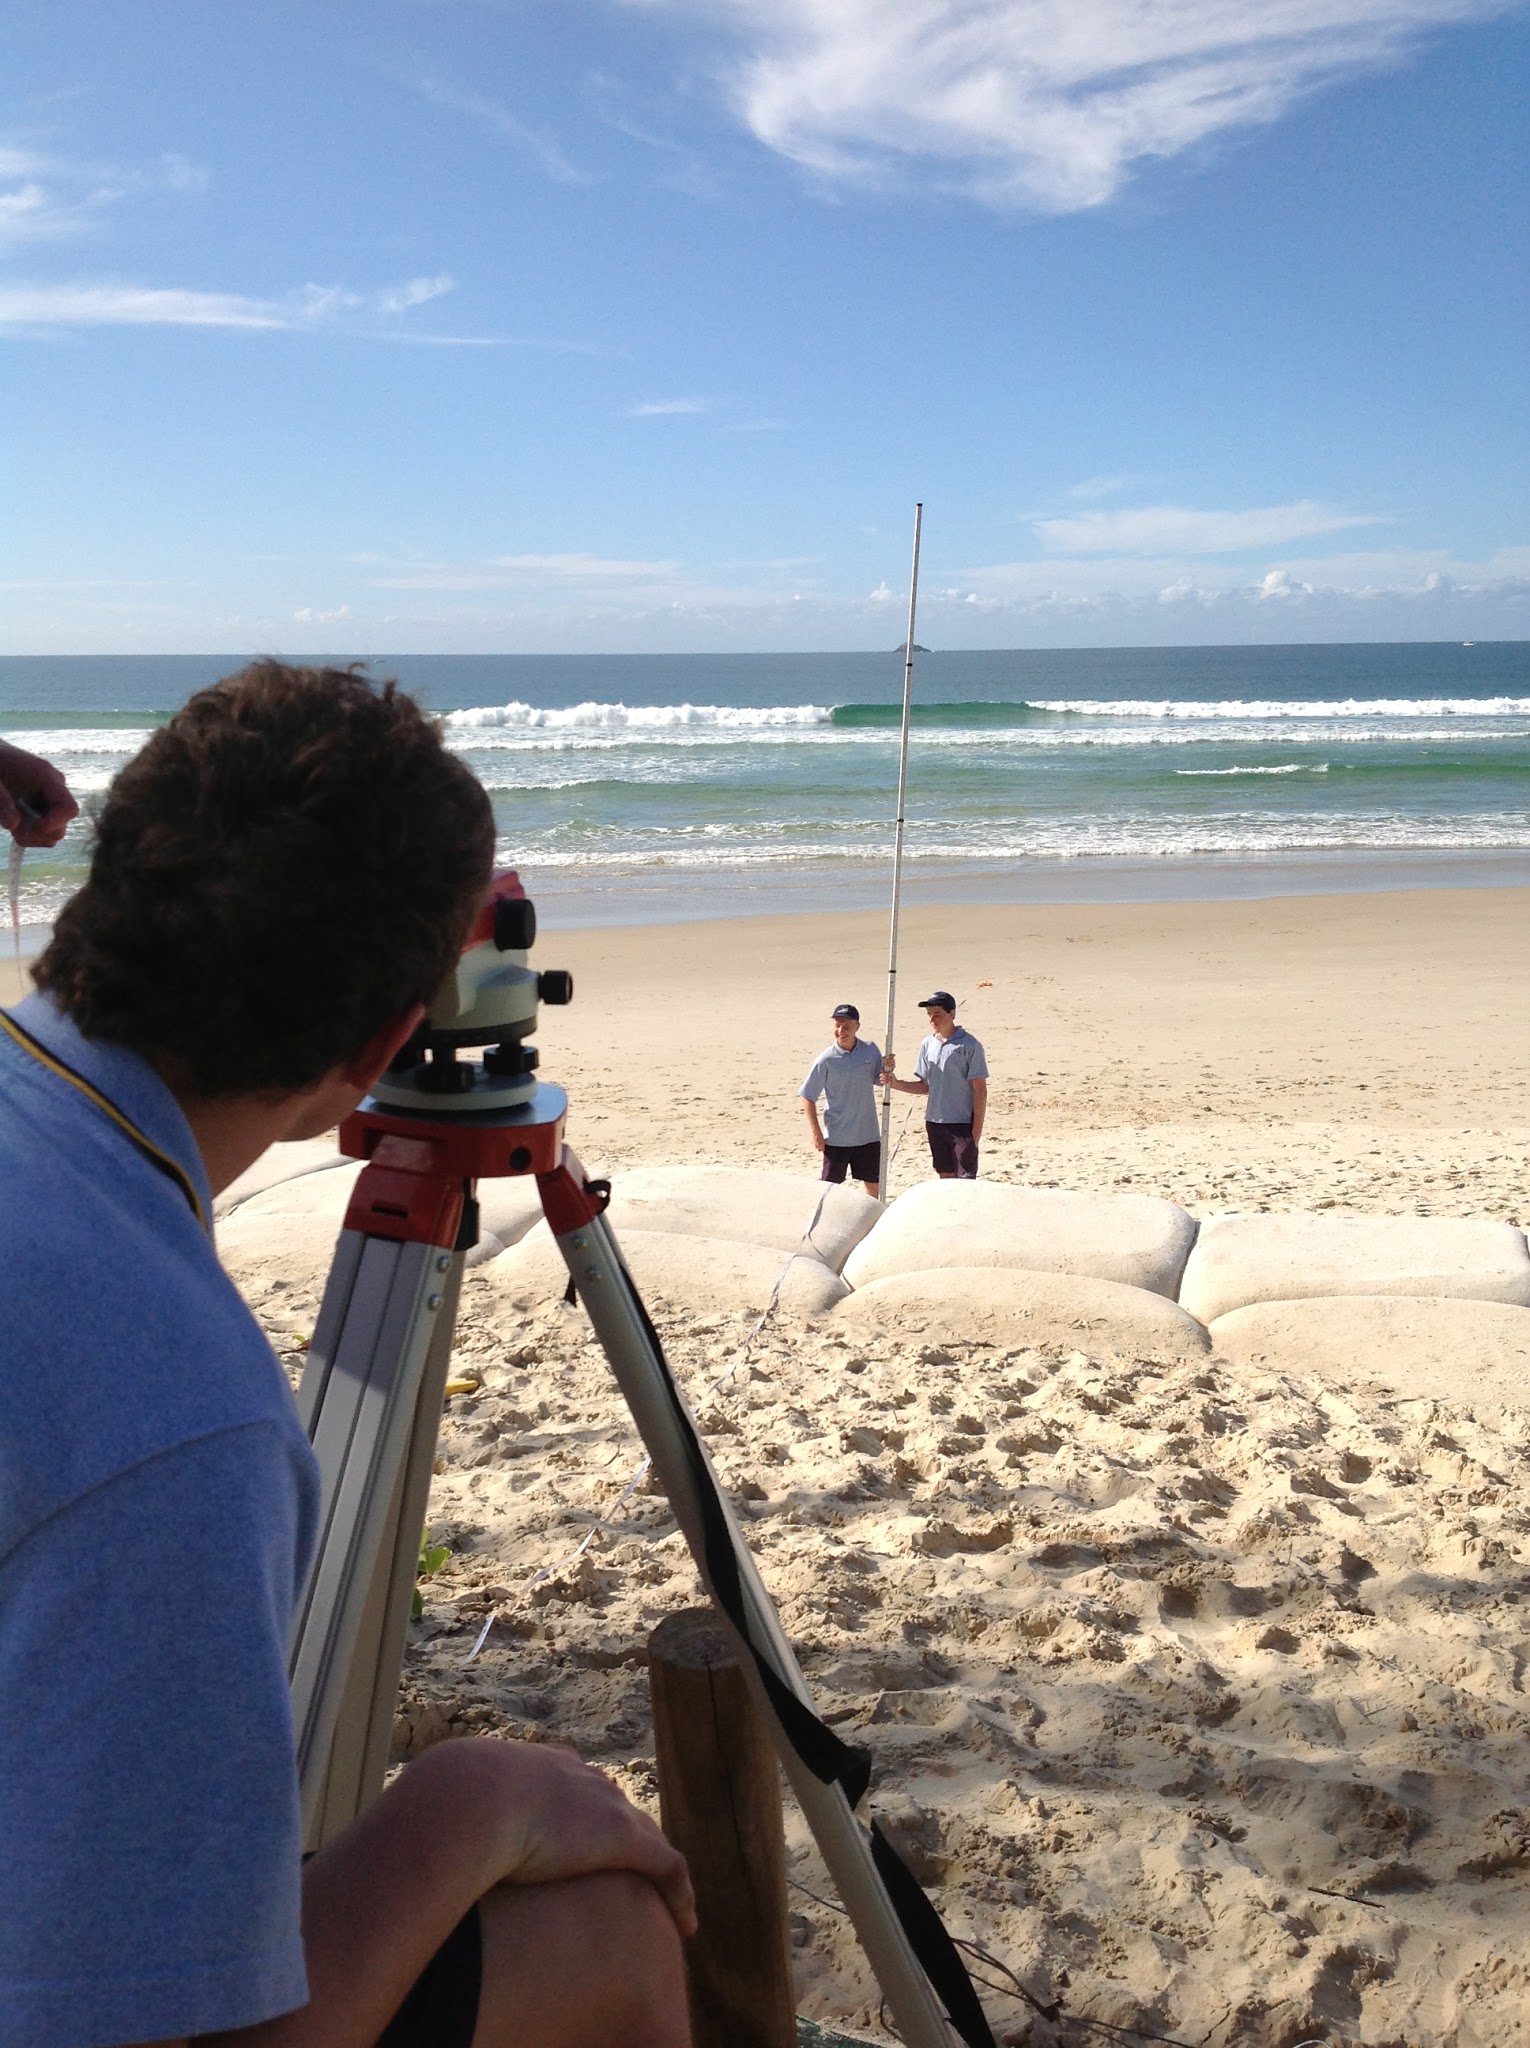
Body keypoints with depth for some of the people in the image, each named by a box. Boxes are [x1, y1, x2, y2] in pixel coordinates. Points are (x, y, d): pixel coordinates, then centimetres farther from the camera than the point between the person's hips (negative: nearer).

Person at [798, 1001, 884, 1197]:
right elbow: (808, 1097, -7)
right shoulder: (826, 1060, -12)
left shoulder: (871, 1050, -2)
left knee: (873, 1183, 14)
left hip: (868, 1133, 3)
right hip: (836, 1136, -3)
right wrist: (815, 1131, -11)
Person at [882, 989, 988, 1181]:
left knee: (965, 1180, -4)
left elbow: (980, 1089, -9)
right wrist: (896, 1084, -3)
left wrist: (976, 1131, -12)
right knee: (946, 1177, 14)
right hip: (935, 1122, 6)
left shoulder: (968, 1045, -10)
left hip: (962, 1124, -6)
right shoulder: (928, 1044, 7)